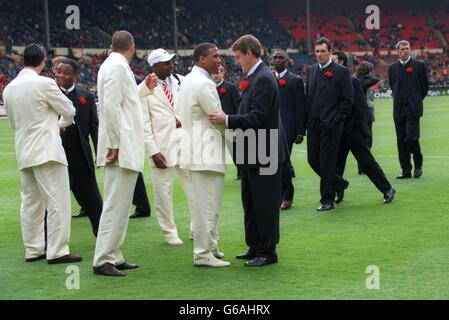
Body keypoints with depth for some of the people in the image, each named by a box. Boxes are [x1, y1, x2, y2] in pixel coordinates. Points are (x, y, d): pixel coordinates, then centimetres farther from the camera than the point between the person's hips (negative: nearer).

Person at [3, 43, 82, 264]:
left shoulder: (9, 89, 9)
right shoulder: (45, 83, -11)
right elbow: (69, 110, -3)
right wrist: (62, 123, 21)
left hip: (23, 152, 7)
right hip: (47, 150, -7)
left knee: (31, 202, 13)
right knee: (57, 202, -5)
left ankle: (33, 250, 16)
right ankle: (57, 251, -7)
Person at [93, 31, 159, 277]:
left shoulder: (115, 66, 18)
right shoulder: (118, 67, -12)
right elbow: (111, 106, -19)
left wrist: (144, 88, 24)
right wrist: (114, 144, -19)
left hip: (125, 149, 10)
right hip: (122, 150, -10)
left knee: (120, 205, 13)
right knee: (116, 205, -9)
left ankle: (113, 256, 19)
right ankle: (103, 261, -8)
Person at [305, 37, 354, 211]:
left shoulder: (341, 72, -5)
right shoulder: (311, 70, 13)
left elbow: (348, 99, -7)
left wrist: (335, 119, -11)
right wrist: (307, 119, 9)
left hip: (330, 125, -6)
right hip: (313, 124, 6)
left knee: (327, 162, -3)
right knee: (312, 159, 6)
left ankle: (327, 200, 6)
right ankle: (337, 183, 28)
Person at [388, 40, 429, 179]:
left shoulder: (419, 65, -1)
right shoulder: (392, 67, 9)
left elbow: (425, 85, 7)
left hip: (413, 109, -4)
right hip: (399, 109, 4)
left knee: (411, 137, -13)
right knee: (401, 140, 3)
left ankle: (418, 163, 13)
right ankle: (406, 170, 9)